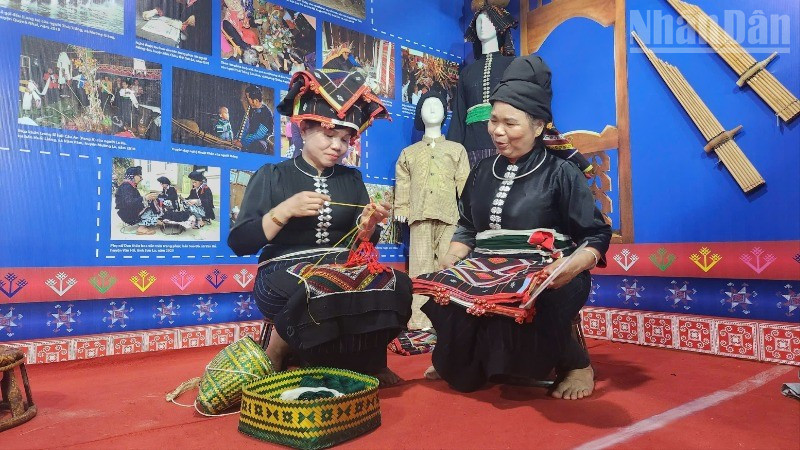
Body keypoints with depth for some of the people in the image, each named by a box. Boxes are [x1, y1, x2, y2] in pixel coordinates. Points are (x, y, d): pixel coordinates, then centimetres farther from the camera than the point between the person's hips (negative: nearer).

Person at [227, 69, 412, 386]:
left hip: (340, 268, 4)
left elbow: (361, 246, 11)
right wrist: (284, 211, -15)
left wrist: (368, 226, -11)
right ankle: (274, 358, -8)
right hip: (284, 272, -3)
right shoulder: (272, 176, 4)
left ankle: (365, 362, 0)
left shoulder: (351, 179, 14)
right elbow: (239, 243, -3)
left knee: (396, 286, -27)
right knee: (318, 291, -39)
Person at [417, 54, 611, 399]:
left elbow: (596, 235, -2)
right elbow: (467, 230, 18)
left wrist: (571, 267, -23)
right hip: (486, 272, 5)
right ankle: (459, 362, 13)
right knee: (448, 301, -22)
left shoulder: (559, 173, 0)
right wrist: (446, 266, 0)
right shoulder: (482, 173, 15)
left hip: (543, 276, -4)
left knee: (522, 307, -35)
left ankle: (578, 364, -3)